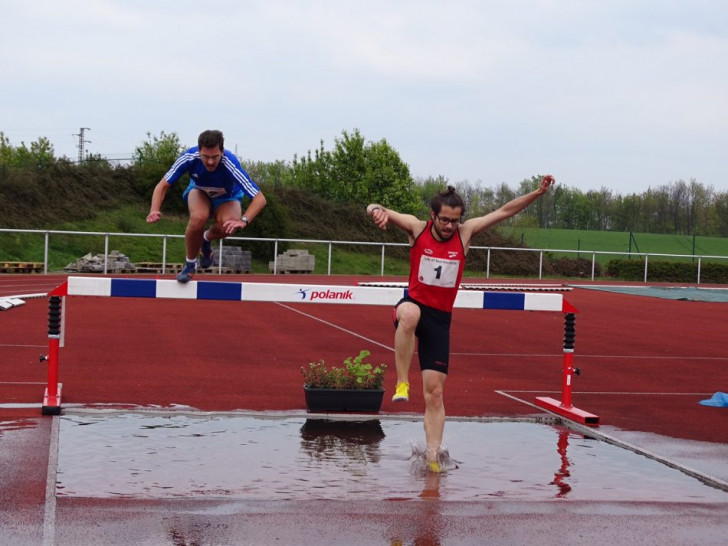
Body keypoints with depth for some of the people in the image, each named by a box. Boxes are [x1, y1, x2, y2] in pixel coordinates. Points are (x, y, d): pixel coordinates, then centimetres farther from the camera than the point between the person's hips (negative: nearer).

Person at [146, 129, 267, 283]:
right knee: (199, 217, -34)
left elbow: (260, 199, -39)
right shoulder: (189, 158, -33)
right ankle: (190, 265, -8)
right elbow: (163, 186, -22)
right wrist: (155, 210, -41)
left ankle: (207, 239, 5)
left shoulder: (230, 165, -38)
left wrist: (243, 221, -55)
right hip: (199, 191, 1)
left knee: (227, 226, -34)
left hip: (227, 197, -1)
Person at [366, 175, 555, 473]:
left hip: (440, 318, 2)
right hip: (414, 305, -2)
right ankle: (402, 381, -32)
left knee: (434, 392, -1)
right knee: (409, 314, -42)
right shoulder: (417, 228, -5)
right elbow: (374, 209, -12)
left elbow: (504, 211, 2)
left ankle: (432, 455, 5)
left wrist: (538, 193, -6)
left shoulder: (465, 233, 1)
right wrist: (378, 210, -36)